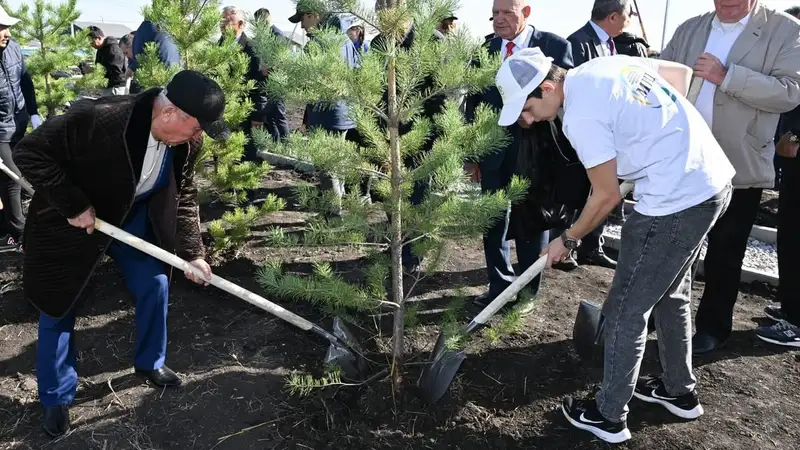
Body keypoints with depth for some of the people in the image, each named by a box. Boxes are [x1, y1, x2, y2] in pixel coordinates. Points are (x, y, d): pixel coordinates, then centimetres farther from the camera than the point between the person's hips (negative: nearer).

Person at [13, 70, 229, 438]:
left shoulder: (185, 141, -18)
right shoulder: (97, 119, -38)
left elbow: (184, 196, -4)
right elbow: (29, 153, -28)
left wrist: (191, 252, -8)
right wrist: (73, 205, -30)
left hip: (134, 218, 5)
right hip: (70, 221, -4)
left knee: (155, 285, 8)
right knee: (57, 308, 6)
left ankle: (149, 363, 34)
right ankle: (56, 398, 27)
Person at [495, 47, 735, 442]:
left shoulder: (580, 117, -18)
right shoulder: (605, 64, 8)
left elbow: (607, 196, -11)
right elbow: (681, 72, 19)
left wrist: (568, 240, 4)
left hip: (676, 201, -10)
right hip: (714, 180, 10)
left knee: (625, 311, 4)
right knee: (670, 295, 24)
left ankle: (608, 416, 18)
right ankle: (679, 391, 41)